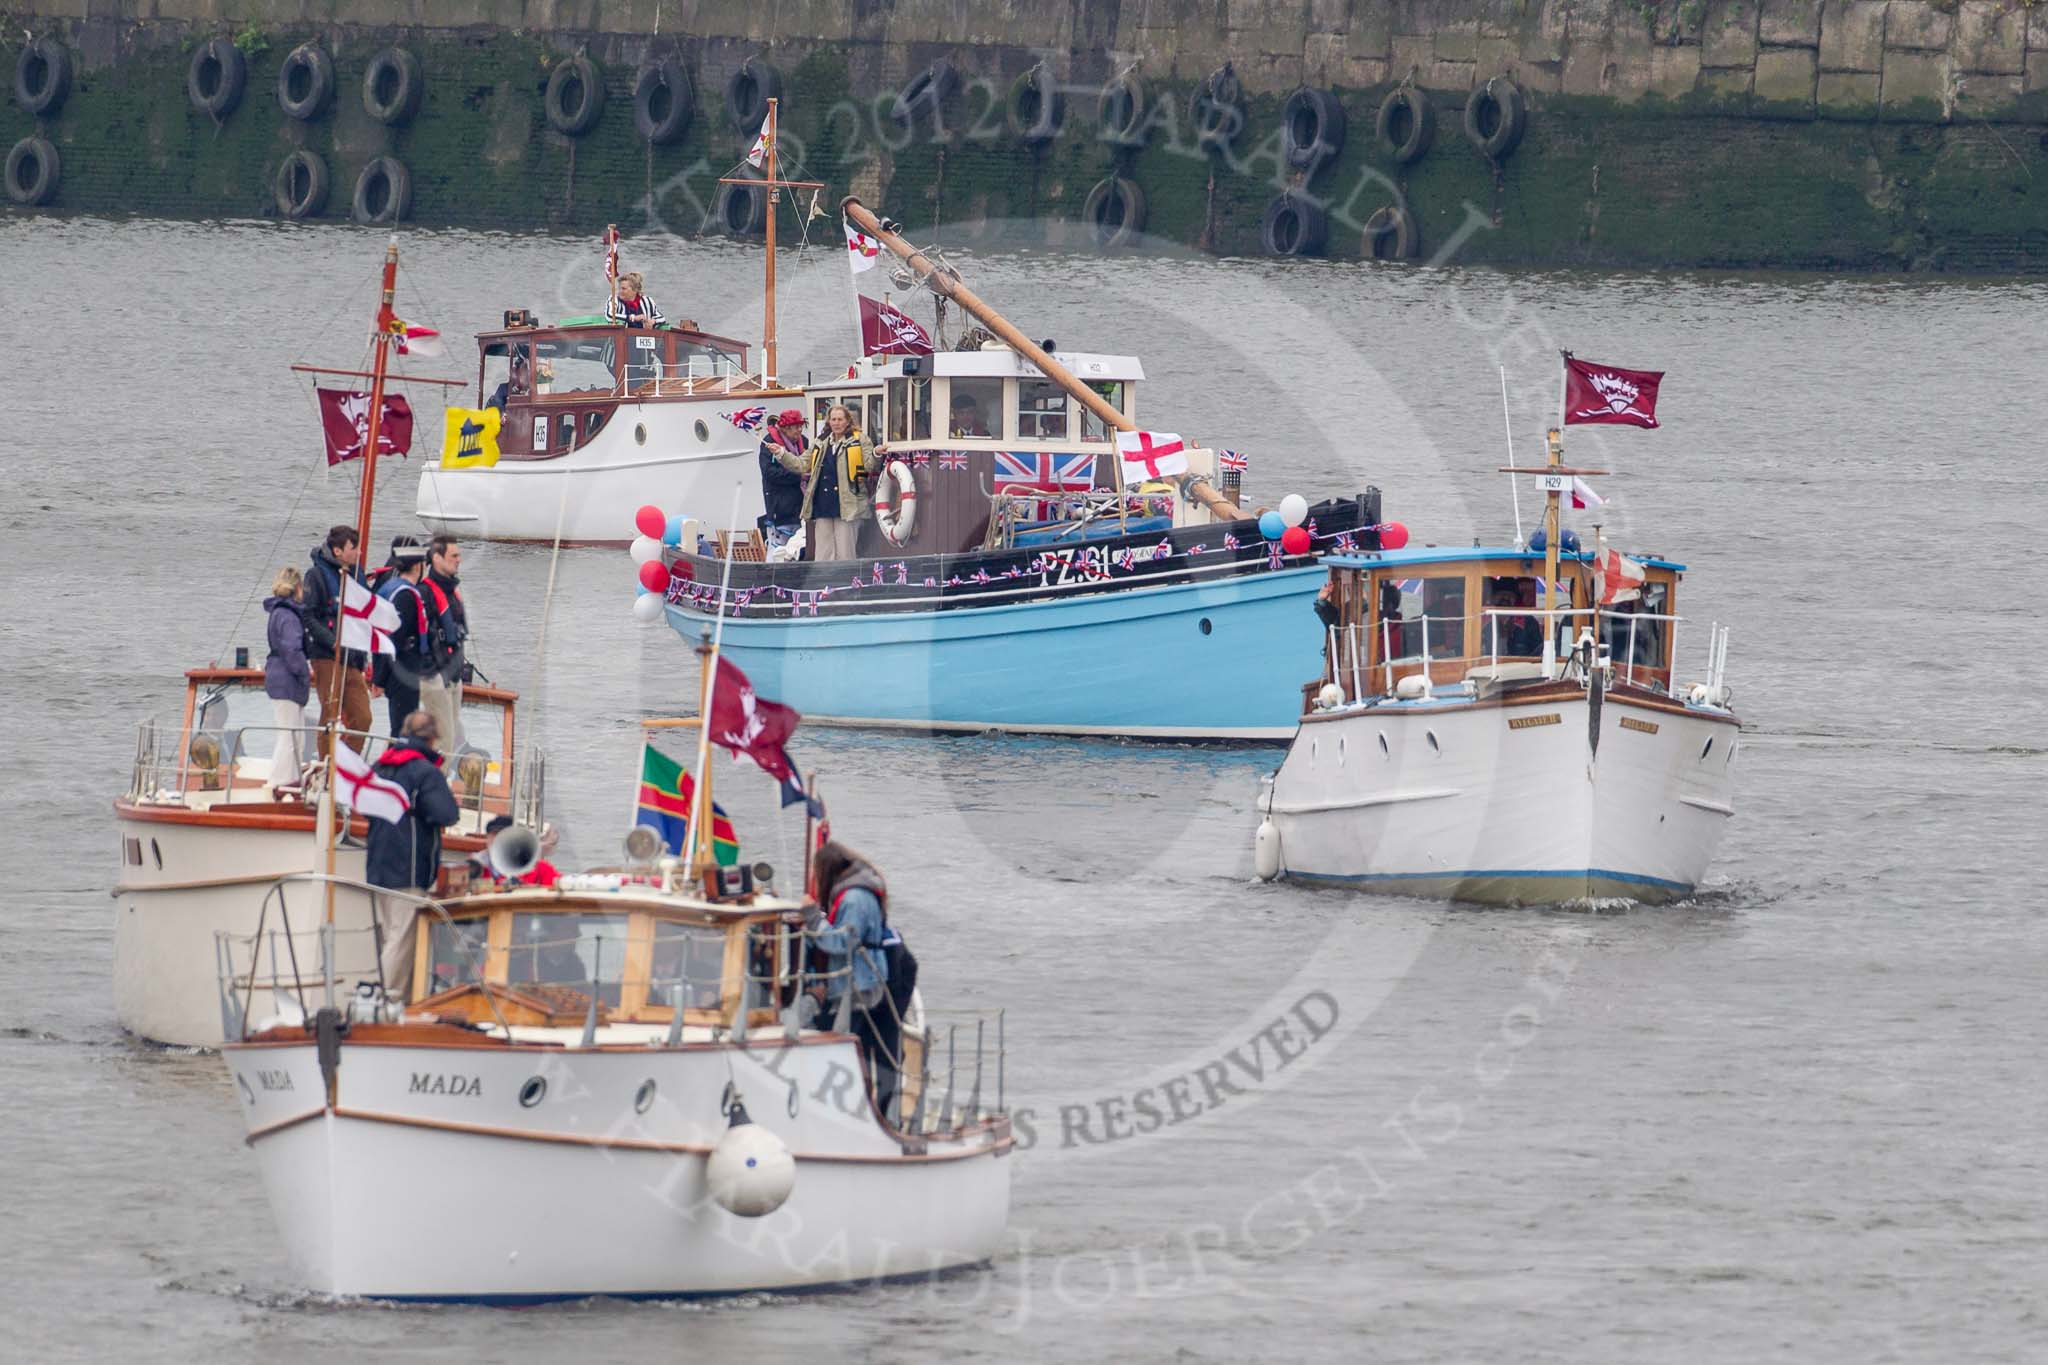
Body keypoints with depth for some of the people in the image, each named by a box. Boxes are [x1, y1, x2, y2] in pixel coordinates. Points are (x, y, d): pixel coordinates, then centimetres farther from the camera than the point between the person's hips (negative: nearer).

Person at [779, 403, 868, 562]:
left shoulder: (858, 440, 1)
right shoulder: (821, 444, 15)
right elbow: (800, 464, 17)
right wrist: (781, 454, 5)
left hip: (847, 506, -5)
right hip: (823, 506, 5)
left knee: (845, 555, -2)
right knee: (823, 555, 6)